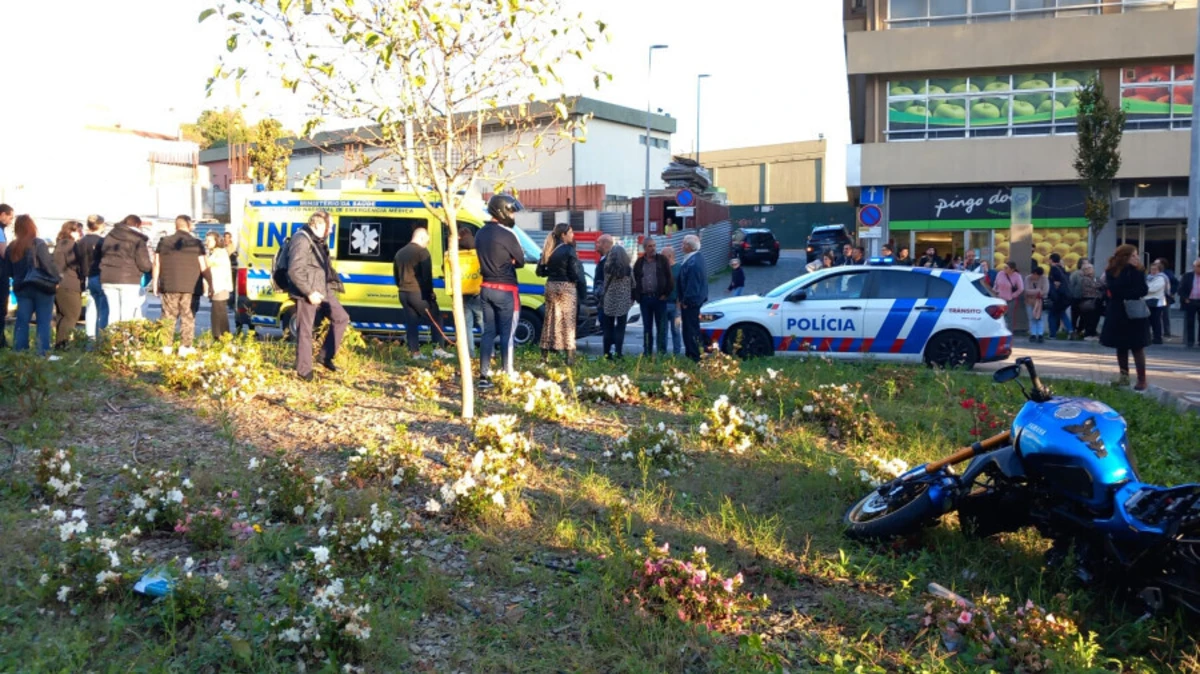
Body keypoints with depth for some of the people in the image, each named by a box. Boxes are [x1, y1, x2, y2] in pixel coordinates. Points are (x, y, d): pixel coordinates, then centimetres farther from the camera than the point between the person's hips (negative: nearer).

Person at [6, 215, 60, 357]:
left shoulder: (11, 247, 6)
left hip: (22, 288, 5)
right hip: (42, 287, -5)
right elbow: (49, 264, -16)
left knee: (22, 321, 9)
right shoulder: (38, 244, -13)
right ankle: (43, 354, 0)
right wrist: (56, 278, -2)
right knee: (44, 322, 1)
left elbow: (10, 270, 11)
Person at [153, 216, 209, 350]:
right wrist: (211, 283, 3)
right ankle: (186, 346, 0)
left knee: (168, 317, 9)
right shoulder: (196, 243, -4)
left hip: (169, 287, 2)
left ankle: (167, 346, 8)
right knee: (188, 317, 2)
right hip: (191, 287, -2)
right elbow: (204, 268, -6)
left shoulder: (164, 242, 6)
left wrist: (155, 283, 15)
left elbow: (156, 265, 7)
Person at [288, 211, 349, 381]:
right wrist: (310, 292, -23)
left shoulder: (318, 241, 16)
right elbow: (294, 271, -24)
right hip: (306, 294, -9)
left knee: (342, 318, 7)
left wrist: (333, 284, 10)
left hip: (322, 291, 9)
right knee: (305, 331, -1)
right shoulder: (301, 240, -16)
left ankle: (326, 356, 15)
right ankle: (304, 370, 9)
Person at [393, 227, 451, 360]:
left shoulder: (400, 253, 18)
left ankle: (415, 352, 8)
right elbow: (427, 275, -14)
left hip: (403, 293, 7)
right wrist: (430, 293, -7)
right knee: (435, 319, 3)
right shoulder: (422, 252, -9)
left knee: (411, 323, 9)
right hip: (418, 293, -7)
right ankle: (438, 349, -4)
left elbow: (396, 274, 22)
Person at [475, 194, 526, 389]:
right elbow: (520, 261, -7)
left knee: (488, 332, 10)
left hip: (486, 288, 7)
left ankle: (484, 375, 8)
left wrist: (503, 261, 6)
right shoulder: (506, 234, -15)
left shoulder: (481, 234, 11)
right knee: (507, 334, -2)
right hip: (505, 290, -7)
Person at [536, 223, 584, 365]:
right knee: (568, 322, -2)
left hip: (551, 286, 6)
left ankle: (544, 355, 16)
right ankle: (570, 357, -3)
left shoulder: (548, 250, 7)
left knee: (550, 320, 13)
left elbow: (540, 271, 8)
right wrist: (583, 286, 1)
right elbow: (574, 273, -14)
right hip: (566, 287, -6)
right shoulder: (569, 250, -12)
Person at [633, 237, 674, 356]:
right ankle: (647, 352, 14)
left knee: (661, 326, 1)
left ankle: (662, 351, 7)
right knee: (647, 327, 8)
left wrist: (666, 294, -6)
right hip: (645, 298, 3)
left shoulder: (662, 260, 2)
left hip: (659, 298, -3)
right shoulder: (639, 263, 9)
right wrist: (636, 296, 3)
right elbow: (634, 280, 11)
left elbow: (669, 279, -1)